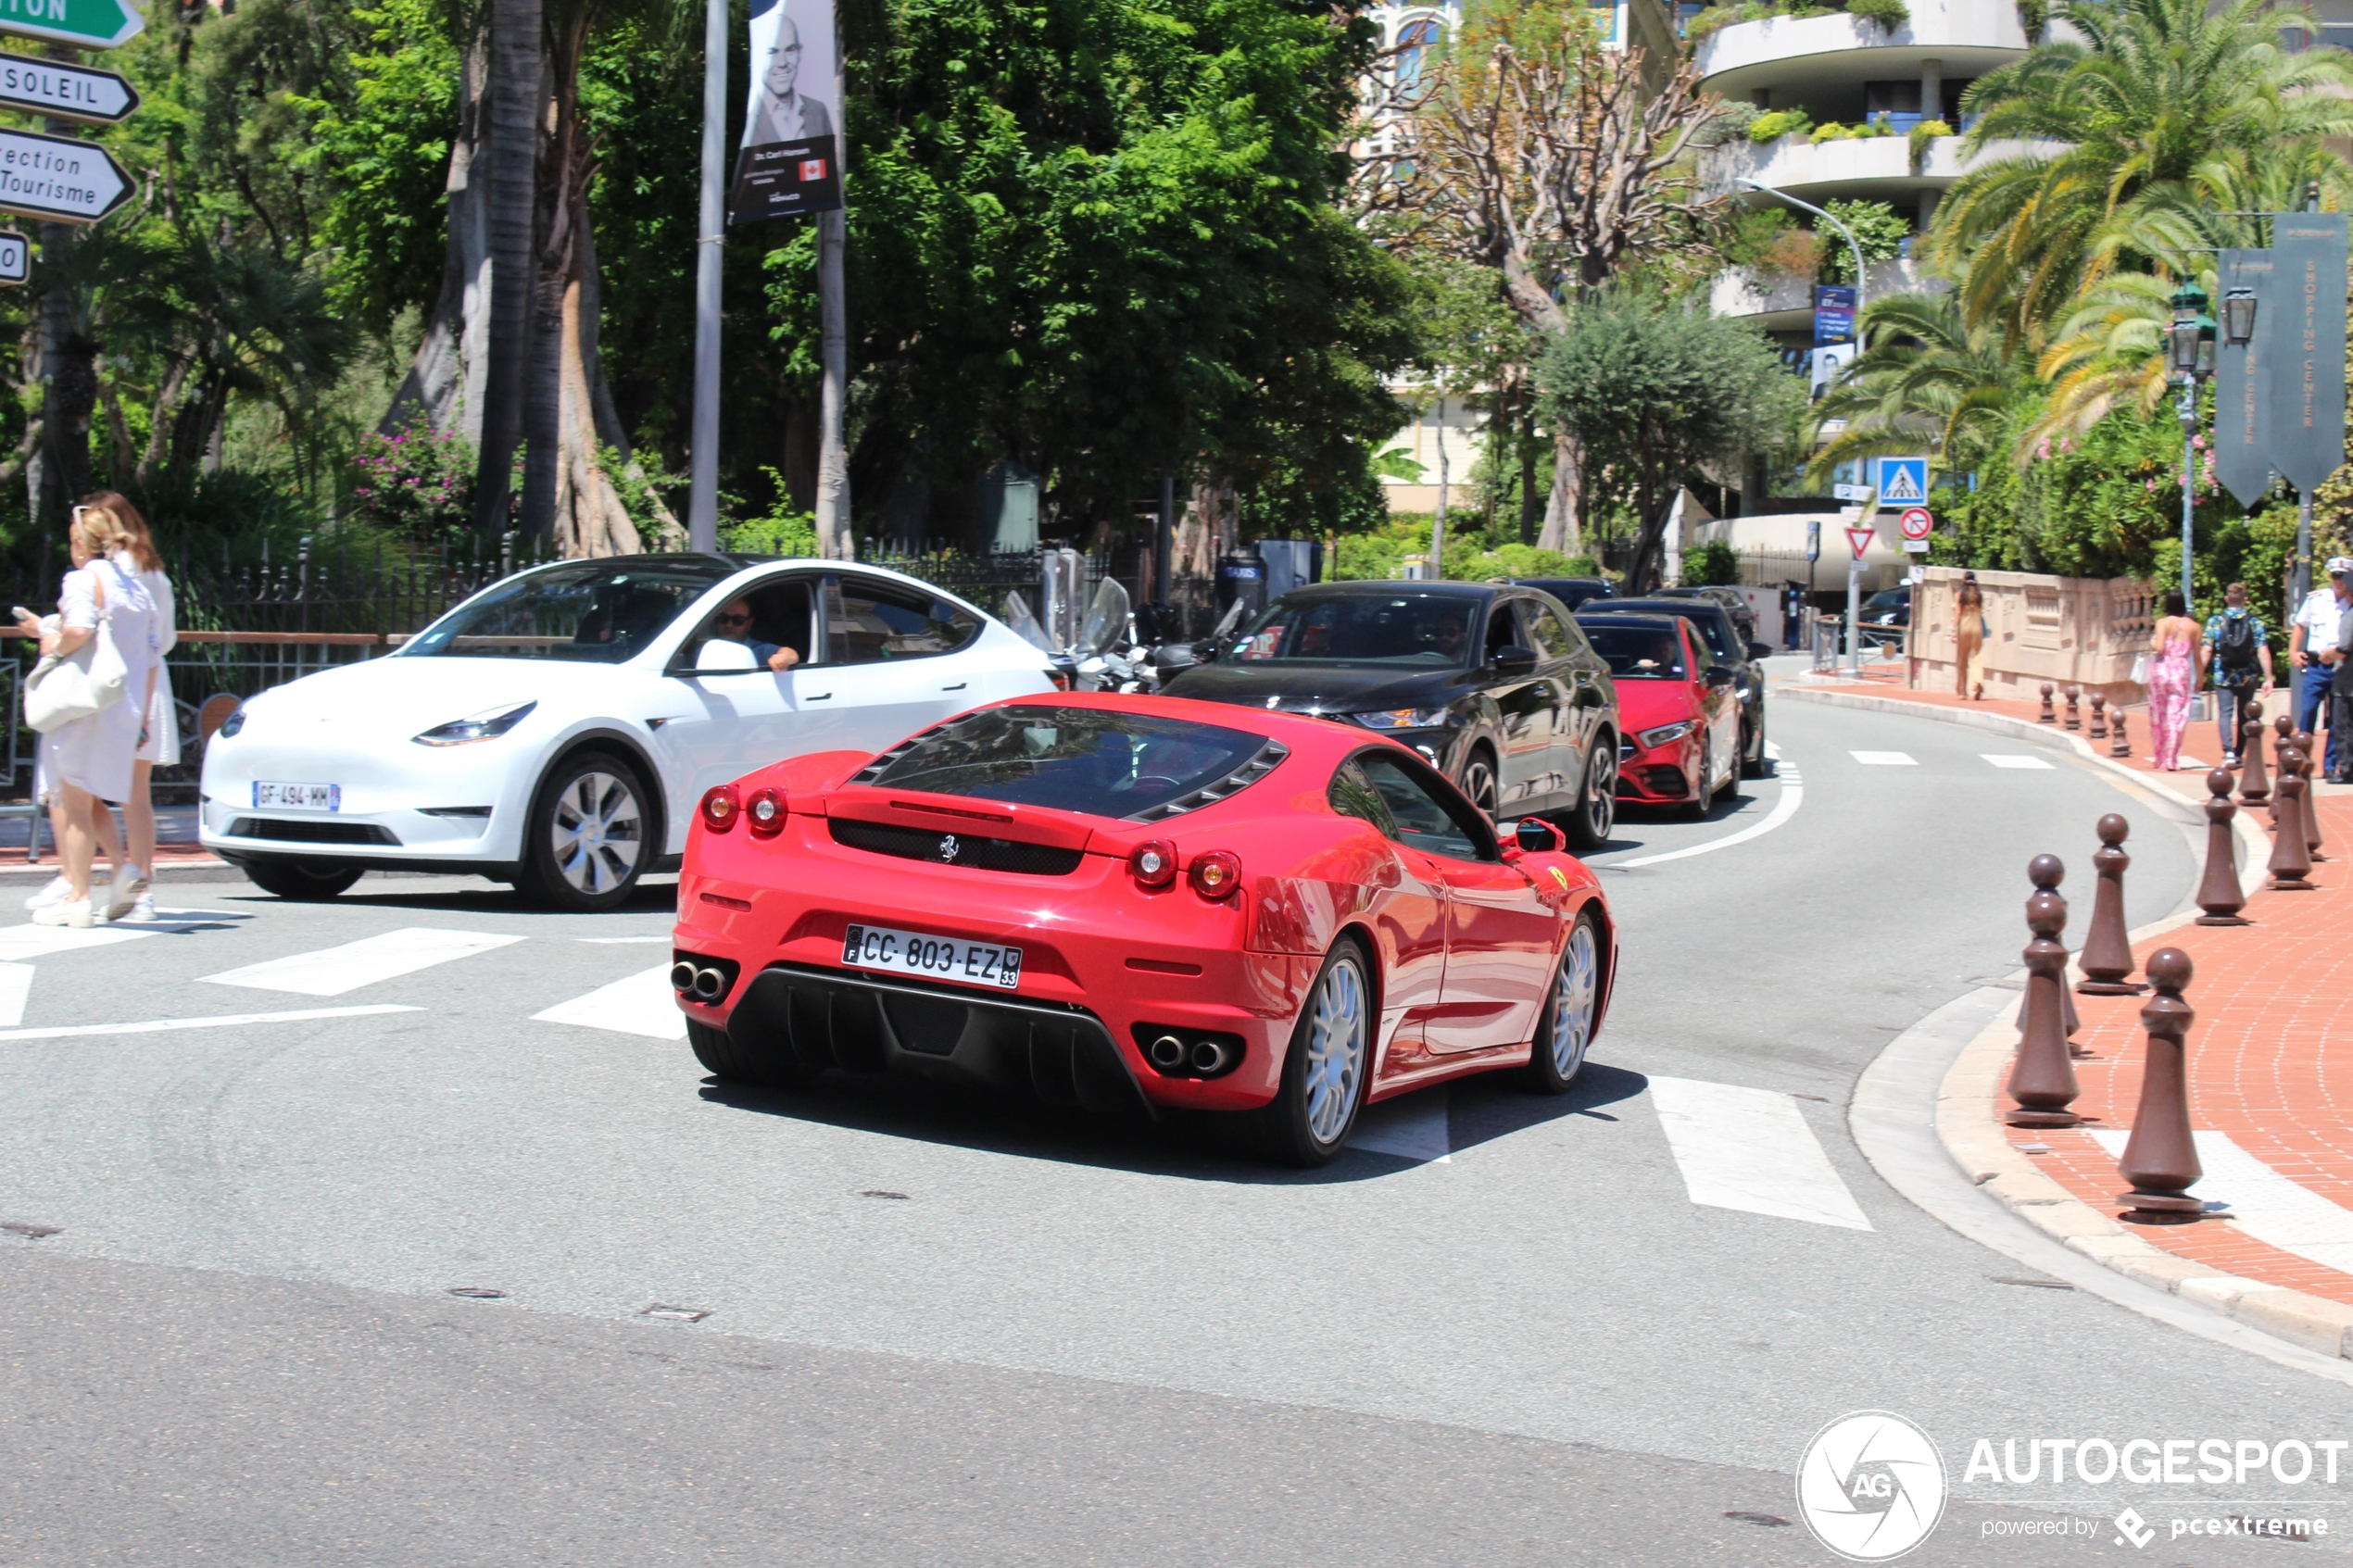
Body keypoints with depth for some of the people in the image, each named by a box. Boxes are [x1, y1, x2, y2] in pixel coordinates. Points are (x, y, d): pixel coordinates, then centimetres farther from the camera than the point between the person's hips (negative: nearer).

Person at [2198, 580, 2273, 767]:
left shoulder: (2215, 620, -1)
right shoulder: (2255, 621, 0)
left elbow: (2206, 650, -4)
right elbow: (2263, 652, -6)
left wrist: (2201, 675, 2)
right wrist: (2268, 678, -4)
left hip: (2223, 676, -1)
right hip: (2247, 676, 1)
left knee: (2225, 713, -2)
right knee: (2244, 715, 15)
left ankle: (2228, 751, -22)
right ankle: (2239, 754, 20)